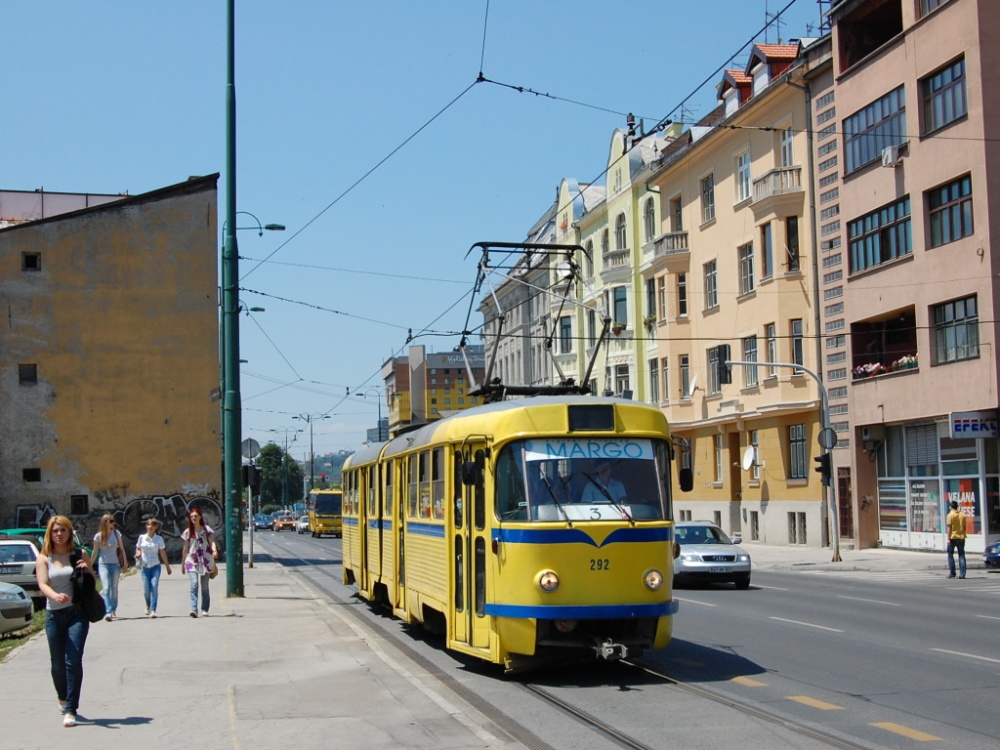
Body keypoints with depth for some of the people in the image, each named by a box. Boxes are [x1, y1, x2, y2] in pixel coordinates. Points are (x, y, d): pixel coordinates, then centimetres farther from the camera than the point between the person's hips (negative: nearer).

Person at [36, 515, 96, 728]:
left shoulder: (79, 555, 6)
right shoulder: (43, 559, 4)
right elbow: (42, 584, -10)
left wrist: (87, 570, -8)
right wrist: (56, 596, -31)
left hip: (77, 613, -1)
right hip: (54, 614, 1)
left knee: (73, 661, -11)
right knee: (57, 662, 9)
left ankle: (70, 710, -10)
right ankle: (62, 697, 38)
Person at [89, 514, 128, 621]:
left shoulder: (116, 533, 2)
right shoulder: (98, 536, -3)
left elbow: (121, 548, 7)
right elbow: (95, 552, 4)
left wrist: (125, 563, 3)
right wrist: (89, 566, 5)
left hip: (115, 564, 2)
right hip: (103, 564, -2)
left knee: (114, 588, 8)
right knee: (106, 588, -13)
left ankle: (113, 610, 20)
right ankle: (108, 612, -21)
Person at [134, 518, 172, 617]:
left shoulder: (159, 539, 1)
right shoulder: (141, 537, 5)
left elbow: (163, 553, 5)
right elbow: (138, 549, 15)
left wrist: (167, 566, 7)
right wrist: (138, 554, -9)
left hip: (155, 566, -1)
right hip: (145, 567, 1)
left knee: (154, 587, -15)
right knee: (146, 589, 0)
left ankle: (153, 610, -15)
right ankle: (148, 606, 30)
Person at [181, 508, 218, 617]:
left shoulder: (207, 529, 6)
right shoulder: (188, 532, 10)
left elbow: (212, 541, -4)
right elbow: (185, 549, 15)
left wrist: (215, 551, -25)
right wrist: (183, 564, 16)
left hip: (205, 560, 0)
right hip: (191, 560, 0)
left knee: (205, 587, 4)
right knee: (194, 584, -17)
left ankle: (205, 610, 11)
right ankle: (194, 609, -25)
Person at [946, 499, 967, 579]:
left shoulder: (950, 515, -8)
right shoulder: (962, 515, 6)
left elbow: (949, 527, -13)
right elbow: (964, 527, 10)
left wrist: (948, 539, -12)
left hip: (953, 537, -4)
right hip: (961, 537, 4)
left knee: (950, 555, 7)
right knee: (961, 555, 5)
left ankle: (952, 573, 4)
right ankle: (962, 574, 0)